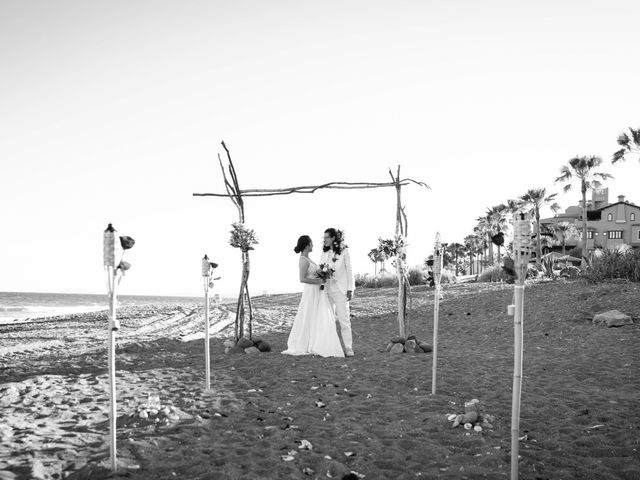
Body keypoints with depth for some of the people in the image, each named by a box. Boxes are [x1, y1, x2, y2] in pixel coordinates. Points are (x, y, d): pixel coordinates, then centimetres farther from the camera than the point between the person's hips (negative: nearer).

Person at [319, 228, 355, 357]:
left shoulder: (344, 251, -2)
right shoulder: (324, 253, 10)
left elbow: (349, 270, 0)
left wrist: (350, 289, -5)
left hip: (340, 289, -4)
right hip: (327, 289, 5)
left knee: (344, 319, -5)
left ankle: (348, 348, -2)